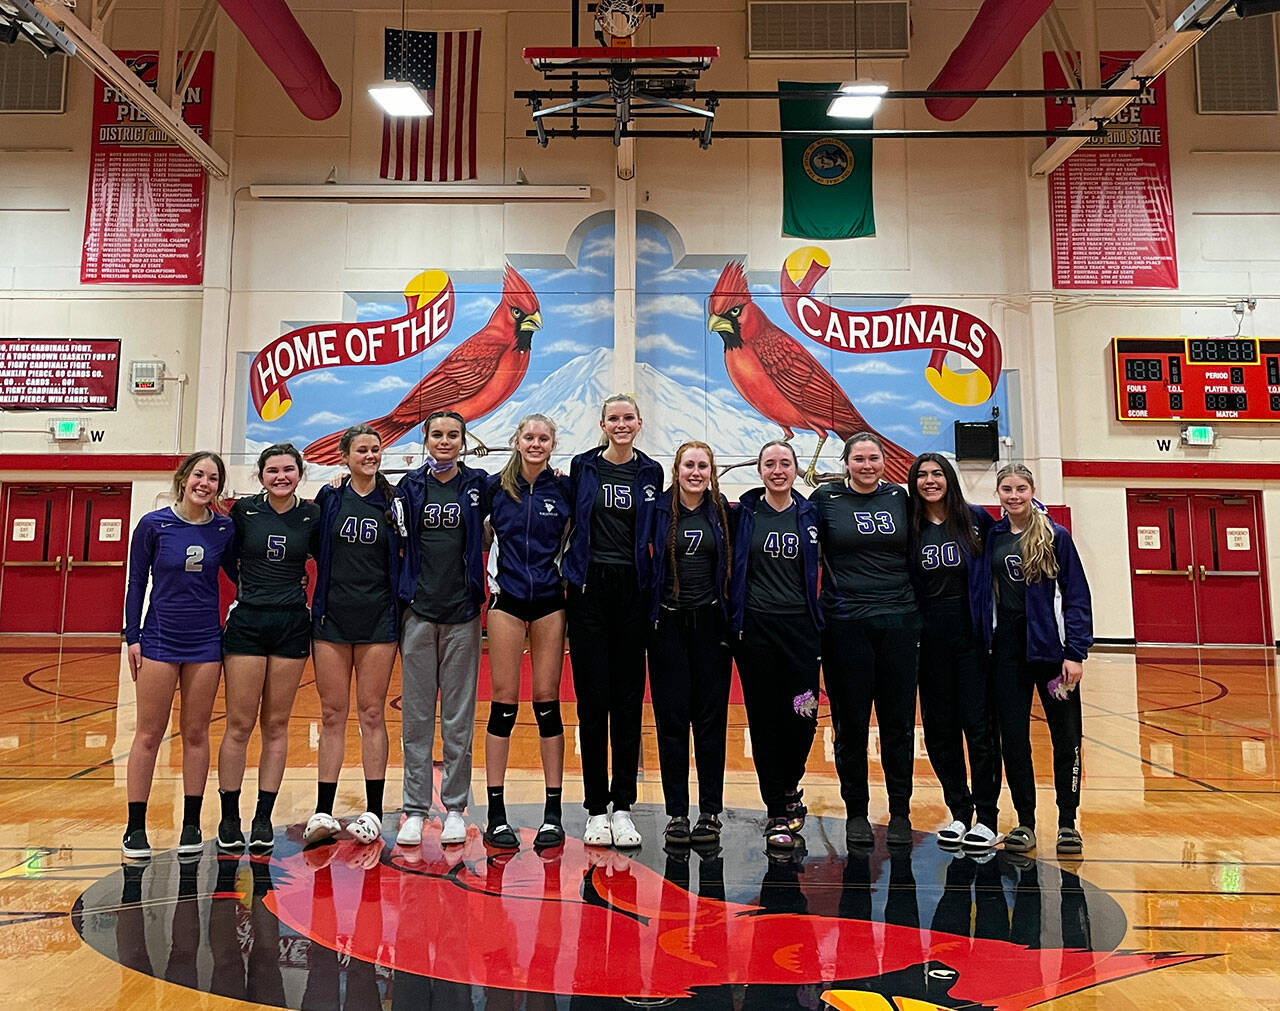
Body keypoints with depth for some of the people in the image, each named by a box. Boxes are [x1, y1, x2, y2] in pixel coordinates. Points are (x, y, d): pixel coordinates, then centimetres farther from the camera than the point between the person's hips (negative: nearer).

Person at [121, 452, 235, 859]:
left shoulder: (224, 529, 0)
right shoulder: (153, 525, -5)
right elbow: (136, 583, 0)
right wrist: (132, 637, -3)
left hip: (205, 641, 2)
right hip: (160, 638, -2)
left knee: (196, 733, 8)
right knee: (149, 733, 4)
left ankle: (191, 825, 18)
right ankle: (135, 828, 16)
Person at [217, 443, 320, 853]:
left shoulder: (312, 514, 1)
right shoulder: (244, 509, -2)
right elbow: (228, 558, 9)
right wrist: (251, 588, 3)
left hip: (292, 625, 1)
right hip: (246, 623, -1)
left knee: (276, 725, 7)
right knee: (239, 725, 1)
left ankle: (264, 819, 16)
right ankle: (229, 818, 15)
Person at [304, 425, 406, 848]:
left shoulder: (393, 502, 3)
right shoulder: (328, 498, 5)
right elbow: (317, 551, 12)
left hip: (377, 619, -1)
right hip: (332, 617, 1)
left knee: (372, 714, 3)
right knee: (332, 715, 6)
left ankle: (373, 811, 12)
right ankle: (323, 811, 14)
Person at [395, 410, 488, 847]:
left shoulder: (477, 484, 3)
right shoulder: (410, 486, 6)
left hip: (462, 611, -1)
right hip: (419, 609, 1)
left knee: (459, 715, 4)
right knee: (416, 714, 5)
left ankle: (455, 808, 16)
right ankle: (415, 810, 15)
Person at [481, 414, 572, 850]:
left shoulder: (564, 488, 3)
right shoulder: (496, 485, 3)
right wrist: (491, 578, 4)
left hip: (550, 601, 0)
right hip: (507, 599, 0)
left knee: (547, 702, 3)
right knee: (504, 702, 0)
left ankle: (553, 814, 11)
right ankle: (496, 815, 9)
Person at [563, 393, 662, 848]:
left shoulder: (651, 472, 8)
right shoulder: (583, 466, 6)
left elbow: (656, 535, 13)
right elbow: (571, 522, 10)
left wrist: (655, 582, 4)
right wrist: (569, 573, 1)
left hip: (633, 589, 1)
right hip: (589, 588, -1)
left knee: (628, 699, 3)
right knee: (593, 698, 0)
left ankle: (622, 808, 12)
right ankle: (596, 809, 10)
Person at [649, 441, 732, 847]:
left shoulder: (722, 511, 5)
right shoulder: (659, 509, 1)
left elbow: (732, 564, 12)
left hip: (710, 622, 1)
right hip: (668, 623, -1)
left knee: (711, 718, 4)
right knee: (671, 718, 2)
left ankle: (711, 813, 13)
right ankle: (676, 813, 12)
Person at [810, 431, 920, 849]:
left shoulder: (899, 497, 9)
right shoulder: (825, 498, 1)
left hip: (898, 620, 2)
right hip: (846, 623, -2)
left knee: (899, 720, 6)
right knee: (851, 722, 4)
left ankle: (900, 812, 19)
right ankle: (856, 812, 18)